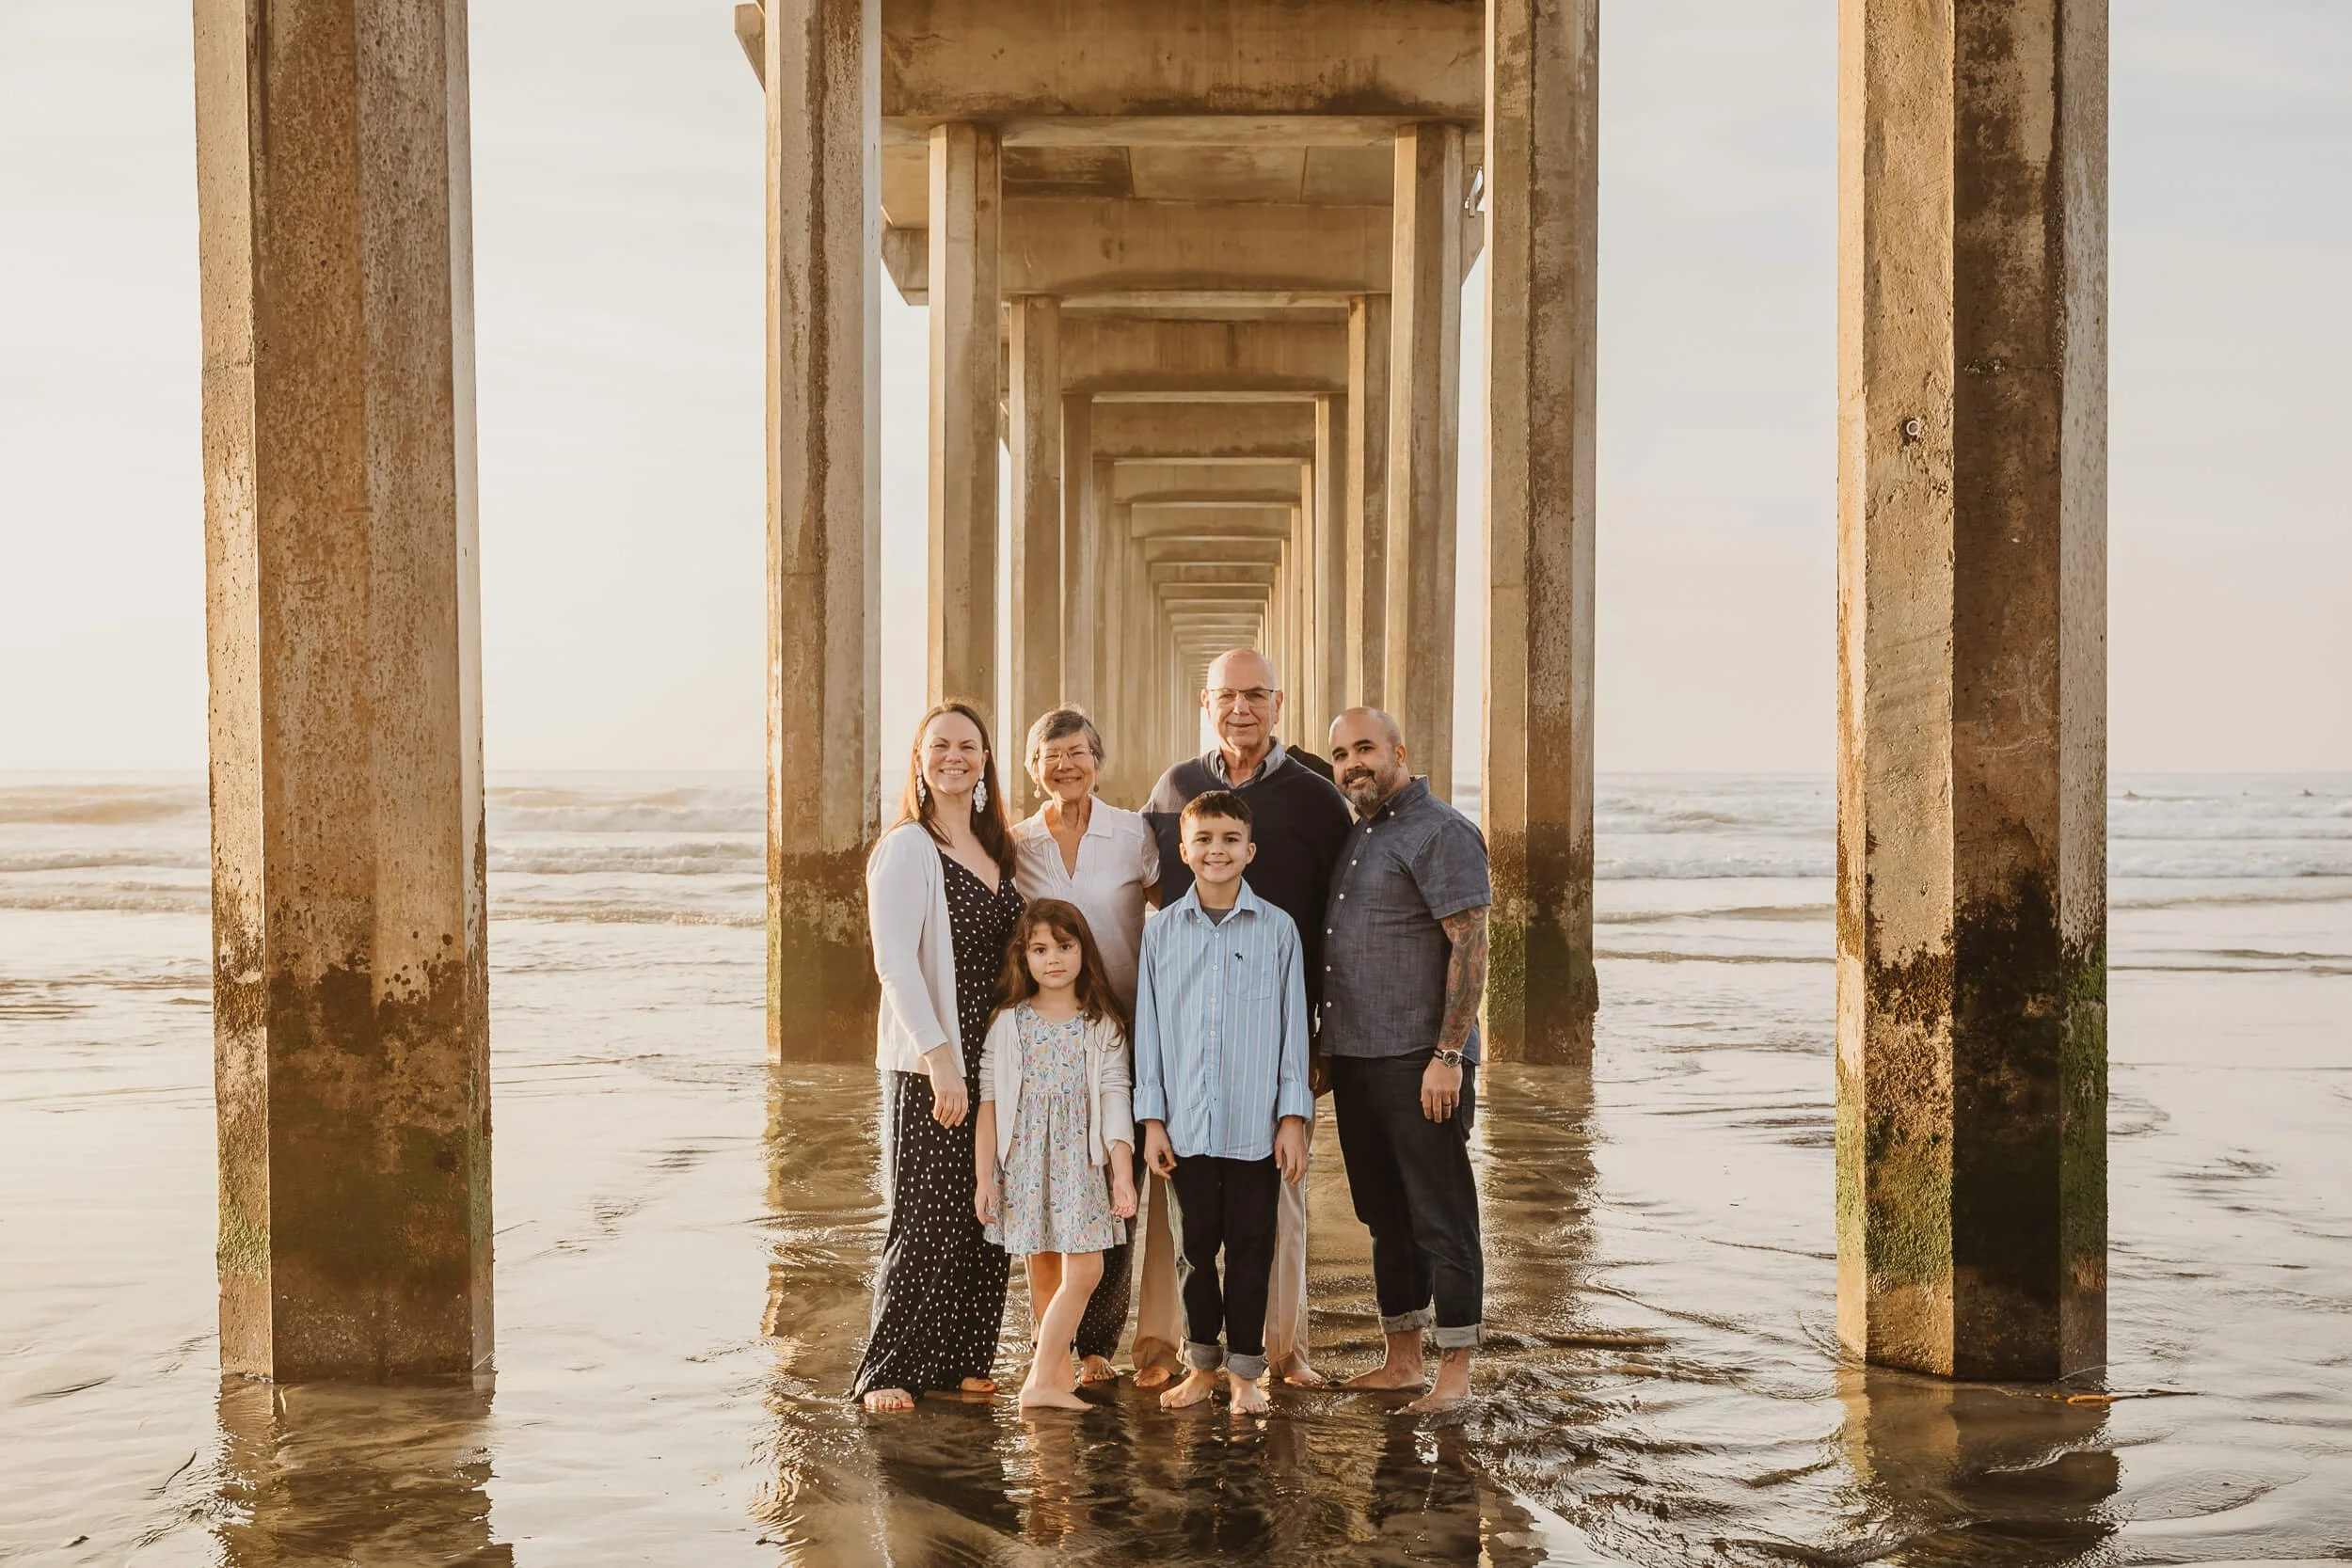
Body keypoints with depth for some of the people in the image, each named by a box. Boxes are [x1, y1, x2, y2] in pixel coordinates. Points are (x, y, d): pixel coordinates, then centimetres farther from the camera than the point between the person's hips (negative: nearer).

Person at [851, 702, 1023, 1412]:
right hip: (930, 1065, -7)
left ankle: (960, 1362, 17)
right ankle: (887, 1371, 3)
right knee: (927, 1219, -6)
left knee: (987, 1220, 7)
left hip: (996, 1060, 7)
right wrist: (938, 1056, -21)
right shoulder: (906, 849, -7)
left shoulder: (998, 850, 14)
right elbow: (895, 964, -14)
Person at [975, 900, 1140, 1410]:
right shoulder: (1008, 1024, 2)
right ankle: (1056, 1374, 10)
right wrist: (983, 1177, -3)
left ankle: (1041, 1381, -6)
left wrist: (1123, 1174, -8)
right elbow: (989, 1104, 2)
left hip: (1080, 1164, 0)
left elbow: (1114, 1101, -1)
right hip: (1023, 1164, 0)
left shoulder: (1103, 1027, 4)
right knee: (1043, 1273, 3)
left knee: (1084, 1271, -9)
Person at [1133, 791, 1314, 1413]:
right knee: (1196, 1245, 8)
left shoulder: (1277, 930, 2)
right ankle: (1202, 1365, 20)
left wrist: (1294, 1116, -1)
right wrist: (1152, 1118, 4)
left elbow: (1293, 1026, 3)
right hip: (1186, 1123, 1)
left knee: (1249, 1247, 4)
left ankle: (1244, 1369, 15)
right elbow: (1149, 1027, 7)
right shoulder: (1162, 930, 5)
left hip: (1255, 1124, -1)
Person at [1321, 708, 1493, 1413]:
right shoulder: (1353, 837, 17)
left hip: (1420, 1062, -8)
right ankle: (1402, 1359, 22)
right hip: (1355, 1060, 8)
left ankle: (1455, 1370, 3)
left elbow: (1470, 946, -15)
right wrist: (1327, 1052, 16)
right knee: (1384, 1216, 13)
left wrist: (1448, 1056, -20)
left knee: (1440, 1216, -3)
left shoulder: (1441, 833, -9)